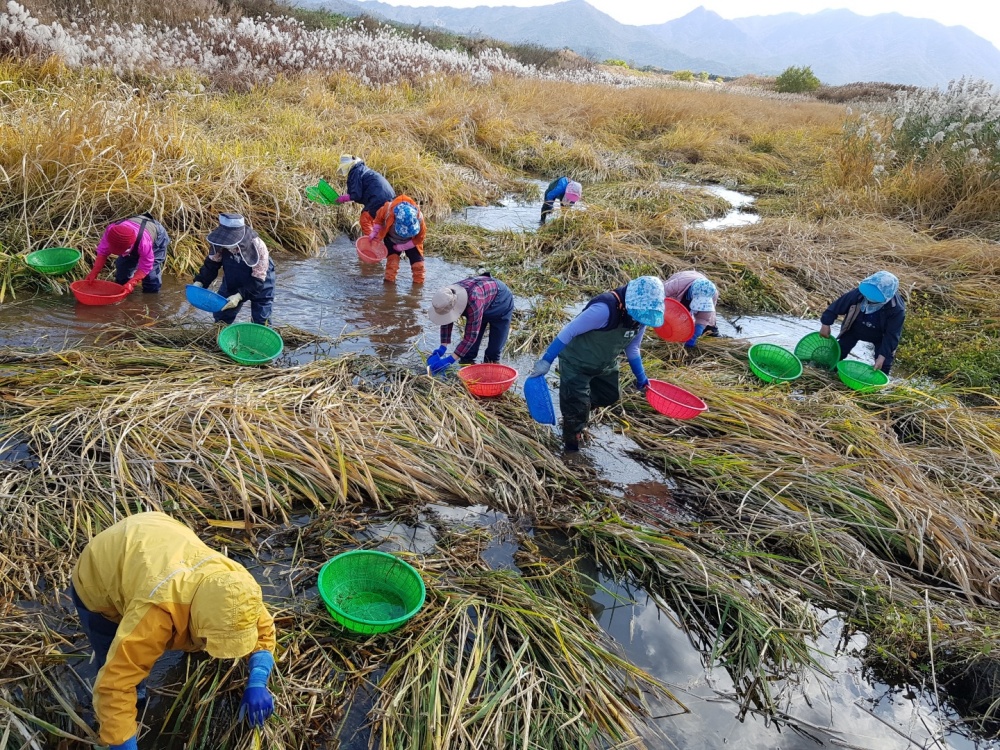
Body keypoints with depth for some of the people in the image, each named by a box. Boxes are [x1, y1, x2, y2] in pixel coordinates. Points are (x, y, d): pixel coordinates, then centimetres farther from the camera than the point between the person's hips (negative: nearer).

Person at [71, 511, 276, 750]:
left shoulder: (235, 582, -28)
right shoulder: (158, 611, -47)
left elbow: (263, 629, -13)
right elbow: (114, 686, -43)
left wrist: (257, 683, -29)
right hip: (98, 577, -4)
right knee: (122, 674, -5)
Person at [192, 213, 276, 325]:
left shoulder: (258, 247, -38)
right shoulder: (220, 243, -26)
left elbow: (258, 280, -31)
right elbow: (211, 265, -10)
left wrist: (239, 296, -41)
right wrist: (199, 282, -24)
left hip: (260, 284, -4)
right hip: (232, 283, 4)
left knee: (260, 323, 2)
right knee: (221, 317, 14)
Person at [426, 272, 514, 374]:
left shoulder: (473, 301, -48)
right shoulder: (448, 297, -27)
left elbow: (471, 335, -43)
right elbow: (446, 323, -11)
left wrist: (450, 360, -43)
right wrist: (442, 348, -20)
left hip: (501, 304, -6)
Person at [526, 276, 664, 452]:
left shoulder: (639, 315, -11)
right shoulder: (606, 309, -36)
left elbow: (632, 348, 8)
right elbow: (568, 331, -31)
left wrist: (641, 378, 11)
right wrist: (546, 361, -30)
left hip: (605, 365, 8)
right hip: (576, 363, -8)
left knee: (609, 396, 19)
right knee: (577, 405, -3)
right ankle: (571, 441, 24)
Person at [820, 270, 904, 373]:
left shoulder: (897, 310, -39)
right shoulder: (858, 294, -36)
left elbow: (892, 335, -30)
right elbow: (838, 305, -20)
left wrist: (883, 356, -33)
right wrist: (826, 323, -17)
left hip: (880, 337, -2)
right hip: (855, 329, 2)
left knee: (883, 366, -5)